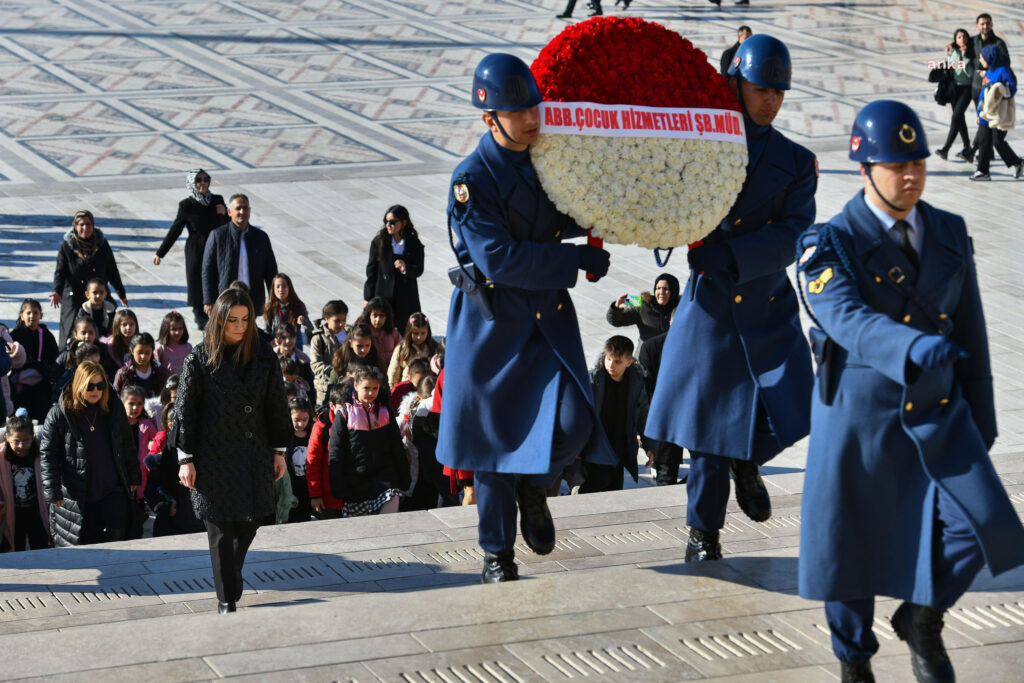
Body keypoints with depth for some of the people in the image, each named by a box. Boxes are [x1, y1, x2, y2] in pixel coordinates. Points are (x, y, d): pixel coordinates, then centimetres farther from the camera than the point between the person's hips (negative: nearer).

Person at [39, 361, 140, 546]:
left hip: (112, 493, 2)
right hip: (75, 496, -2)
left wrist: (134, 478, 16)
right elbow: (48, 454, -4)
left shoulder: (114, 408, 5)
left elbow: (127, 445, 15)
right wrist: (52, 491, -8)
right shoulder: (59, 414, -6)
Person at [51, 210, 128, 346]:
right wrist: (57, 291, -24)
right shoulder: (67, 246, -3)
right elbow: (60, 271, -7)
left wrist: (121, 293, 20)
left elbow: (112, 270, 13)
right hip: (74, 298, -2)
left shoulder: (102, 244, 4)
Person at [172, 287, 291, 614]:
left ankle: (230, 581, 32)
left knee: (249, 524, 7)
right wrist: (185, 459, -6)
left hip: (254, 455, 4)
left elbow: (276, 405, 10)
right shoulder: (200, 359, -6)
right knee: (221, 529, -3)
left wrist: (279, 452, 9)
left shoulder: (263, 356, 4)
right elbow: (185, 410, -3)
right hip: (215, 456, -3)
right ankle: (226, 598, 7)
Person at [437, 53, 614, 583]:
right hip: (493, 320, -4)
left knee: (572, 424, -13)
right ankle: (497, 552, 22)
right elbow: (498, 259, -22)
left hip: (550, 316, 4)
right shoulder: (472, 178, -15)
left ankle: (534, 489, 20)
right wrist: (579, 259, -19)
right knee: (498, 436, 6)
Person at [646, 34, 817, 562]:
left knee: (788, 411, -6)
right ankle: (703, 529, 16)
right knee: (709, 416, 2)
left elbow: (794, 235, -7)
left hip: (770, 305, 2)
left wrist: (730, 255, -19)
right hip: (712, 305, -1)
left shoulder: (797, 162, 6)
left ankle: (747, 462, 28)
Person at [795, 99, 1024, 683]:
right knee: (852, 543, 8)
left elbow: (971, 330, 11)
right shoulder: (831, 244, -11)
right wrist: (913, 348, -48)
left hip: (937, 415, 3)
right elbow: (847, 318, -29)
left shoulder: (951, 234, 5)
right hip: (859, 416, -3)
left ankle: (923, 619, 14)